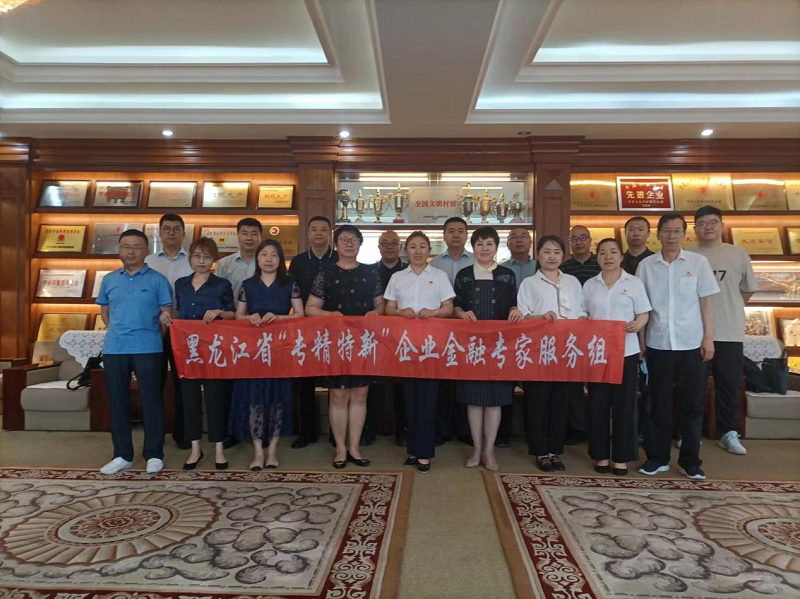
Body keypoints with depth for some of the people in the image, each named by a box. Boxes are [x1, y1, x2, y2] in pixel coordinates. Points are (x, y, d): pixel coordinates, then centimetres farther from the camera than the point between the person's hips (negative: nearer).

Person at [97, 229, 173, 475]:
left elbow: (166, 315, 0)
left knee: (151, 400, 0)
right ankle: (122, 455, 21)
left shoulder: (157, 280, 0)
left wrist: (152, 337, -1)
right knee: (117, 401, 9)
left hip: (148, 348, -4)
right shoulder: (109, 279, 11)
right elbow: (104, 311, 19)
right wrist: (117, 332, 10)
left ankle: (154, 454, 11)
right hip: (114, 349, 4)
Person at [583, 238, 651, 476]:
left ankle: (621, 457, 13)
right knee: (598, 403, 4)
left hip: (625, 351, -2)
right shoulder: (589, 285, 9)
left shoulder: (634, 283, 3)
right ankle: (600, 455, 15)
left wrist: (638, 324, -20)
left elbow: (644, 314, 1)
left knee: (624, 404, 2)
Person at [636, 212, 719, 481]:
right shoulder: (646, 265, 3)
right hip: (658, 344, 1)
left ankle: (690, 462, 18)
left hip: (691, 344, 0)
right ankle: (657, 458, 19)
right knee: (659, 403, 8)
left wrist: (709, 337, -3)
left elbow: (706, 301, 2)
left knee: (692, 404, 6)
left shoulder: (698, 262, 2)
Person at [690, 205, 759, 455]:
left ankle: (729, 434, 20)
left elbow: (748, 290, 12)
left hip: (730, 332, 1)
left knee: (729, 385, 8)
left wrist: (727, 311, 13)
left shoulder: (738, 254, 4)